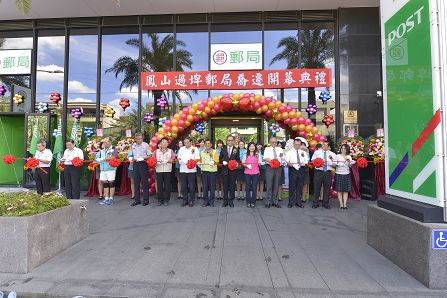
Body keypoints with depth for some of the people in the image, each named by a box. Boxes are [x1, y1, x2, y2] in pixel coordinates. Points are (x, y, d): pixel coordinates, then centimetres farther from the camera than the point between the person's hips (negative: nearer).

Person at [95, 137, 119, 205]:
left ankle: (111, 199, 5)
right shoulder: (102, 151, 16)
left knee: (111, 183, -2)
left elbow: (113, 158, -17)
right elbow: (97, 158, 19)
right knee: (104, 184, 8)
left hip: (111, 169, -6)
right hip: (103, 169, 6)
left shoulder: (113, 150, -2)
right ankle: (106, 199, 15)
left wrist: (104, 159, -15)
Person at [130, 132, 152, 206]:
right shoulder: (133, 145, 11)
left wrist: (144, 158, -21)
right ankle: (137, 199, 16)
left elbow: (150, 155, -4)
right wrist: (132, 160, 2)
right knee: (136, 182, 7)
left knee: (144, 182, 0)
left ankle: (146, 200, 8)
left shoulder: (145, 145, -3)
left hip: (143, 164, -5)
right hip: (135, 164, 5)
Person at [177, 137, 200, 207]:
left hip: (191, 170, -4)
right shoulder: (181, 149, 13)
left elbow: (198, 159, -4)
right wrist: (179, 160, -3)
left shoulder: (195, 149, 1)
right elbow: (179, 157, 19)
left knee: (191, 186, 1)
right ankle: (185, 200, 20)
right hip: (183, 169, 4)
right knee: (183, 186, 8)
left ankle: (191, 200, 12)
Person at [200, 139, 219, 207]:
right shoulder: (202, 152, 15)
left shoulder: (214, 152, 6)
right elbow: (200, 161, 14)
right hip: (204, 171, 2)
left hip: (212, 171, -2)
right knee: (205, 186, 3)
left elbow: (217, 160, -3)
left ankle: (211, 201, 10)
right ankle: (205, 201, 13)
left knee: (212, 186, 1)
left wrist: (213, 161, -22)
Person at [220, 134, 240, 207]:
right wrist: (222, 161, -11)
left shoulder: (236, 150, 4)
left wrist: (237, 163, -16)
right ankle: (225, 201, 17)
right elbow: (220, 159, 9)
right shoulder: (223, 149, 8)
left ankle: (231, 201, 16)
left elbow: (238, 159, 5)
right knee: (225, 186, 7)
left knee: (232, 186, 5)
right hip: (225, 170, 1)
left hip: (233, 170, -1)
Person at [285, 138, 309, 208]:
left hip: (301, 170, 3)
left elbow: (306, 160, 13)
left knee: (300, 186, 8)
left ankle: (299, 202, 18)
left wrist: (303, 163, -8)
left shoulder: (303, 152, 15)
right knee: (292, 186, -1)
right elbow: (286, 161, -5)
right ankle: (291, 202, 9)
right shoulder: (289, 152, 3)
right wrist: (291, 164, -24)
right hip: (293, 170, -3)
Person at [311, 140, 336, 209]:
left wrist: (331, 159, -15)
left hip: (328, 173, 1)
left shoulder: (332, 154, 8)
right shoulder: (317, 152, 7)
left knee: (327, 188, 8)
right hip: (319, 172, -1)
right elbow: (313, 160, 9)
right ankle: (315, 203, 12)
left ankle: (326, 203, 21)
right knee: (316, 187, 1)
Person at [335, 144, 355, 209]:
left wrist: (349, 161, -16)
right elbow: (335, 165, -2)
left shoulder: (349, 157, 10)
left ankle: (345, 204, 4)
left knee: (346, 190, 0)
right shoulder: (338, 156, 4)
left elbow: (350, 166, 1)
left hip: (346, 174, 2)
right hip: (339, 174, -2)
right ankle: (341, 204, 4)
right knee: (339, 190, -2)